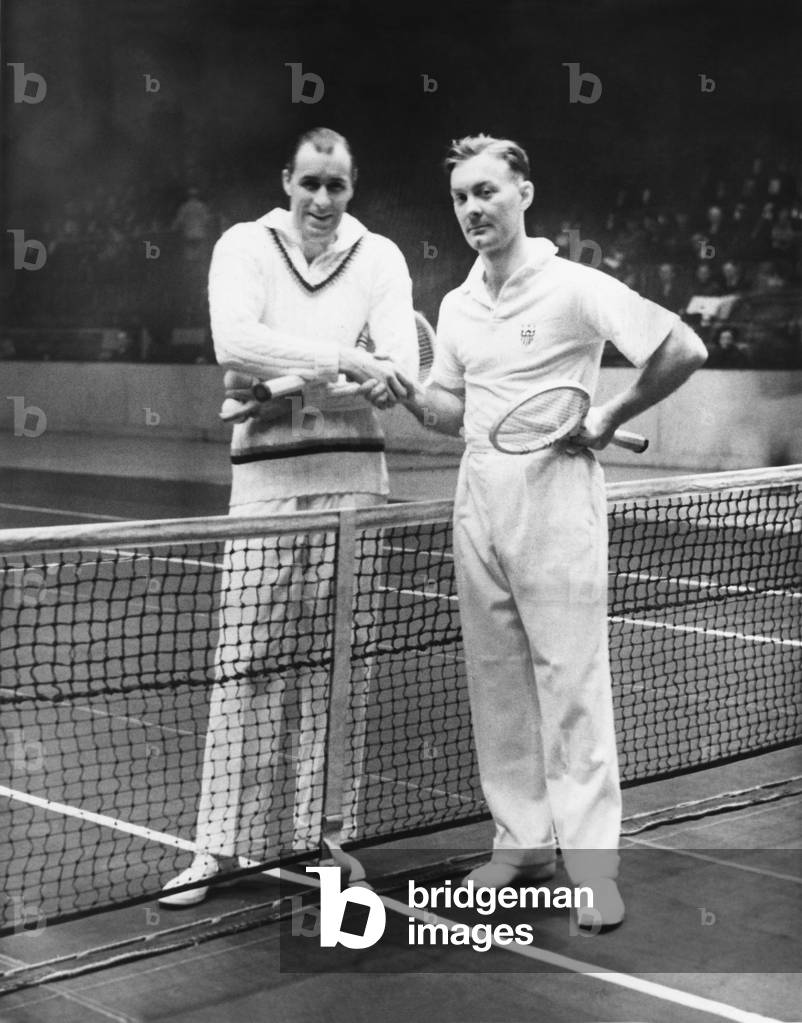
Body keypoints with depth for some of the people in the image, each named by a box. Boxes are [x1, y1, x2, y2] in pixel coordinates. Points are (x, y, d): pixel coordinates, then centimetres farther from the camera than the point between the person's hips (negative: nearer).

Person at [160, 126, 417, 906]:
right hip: (263, 478, -1)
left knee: (332, 669, 4)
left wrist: (289, 377, -16)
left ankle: (317, 839, 14)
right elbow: (235, 343, -14)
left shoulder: (380, 258, 7)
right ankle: (221, 843, 6)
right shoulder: (244, 247, 5)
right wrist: (343, 359, -20)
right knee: (245, 668, -1)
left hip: (352, 481, 1)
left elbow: (397, 374, -5)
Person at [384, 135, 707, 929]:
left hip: (555, 500, -6)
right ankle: (521, 842, 18)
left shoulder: (574, 289, -8)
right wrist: (406, 392, -2)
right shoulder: (456, 306, 13)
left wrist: (608, 420, -8)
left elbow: (683, 350, -12)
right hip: (478, 502, 7)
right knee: (496, 682, 8)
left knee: (571, 684, -6)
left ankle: (592, 868, 0)